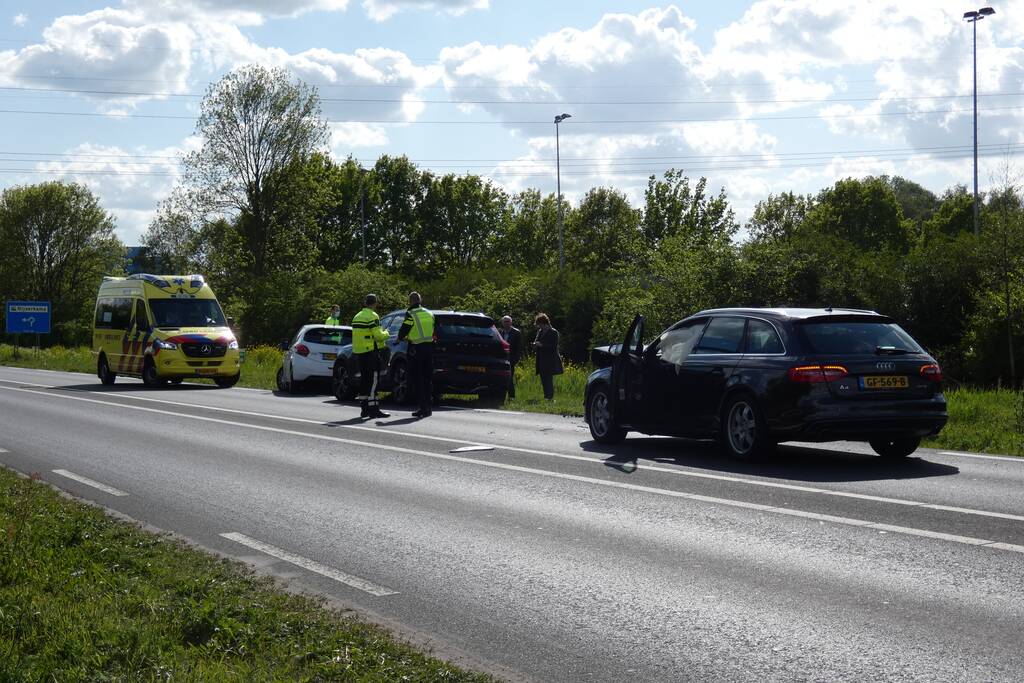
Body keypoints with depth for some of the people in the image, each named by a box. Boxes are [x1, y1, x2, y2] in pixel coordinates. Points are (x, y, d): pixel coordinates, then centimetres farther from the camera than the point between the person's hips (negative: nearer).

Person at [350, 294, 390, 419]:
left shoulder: (357, 316, 15)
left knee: (364, 379, 12)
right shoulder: (373, 316, -12)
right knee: (373, 380, -7)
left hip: (358, 352, 8)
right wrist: (386, 334, 4)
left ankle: (364, 409, 14)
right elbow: (378, 336, -17)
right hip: (370, 352, -8)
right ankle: (373, 409, -10)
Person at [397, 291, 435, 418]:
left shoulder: (411, 315, -11)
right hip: (429, 347, 6)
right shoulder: (430, 314, 10)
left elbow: (403, 331, -11)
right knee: (428, 379, 12)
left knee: (417, 379, -2)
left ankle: (423, 408, -6)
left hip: (416, 349, -6)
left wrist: (400, 338, 11)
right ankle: (427, 406, 15)